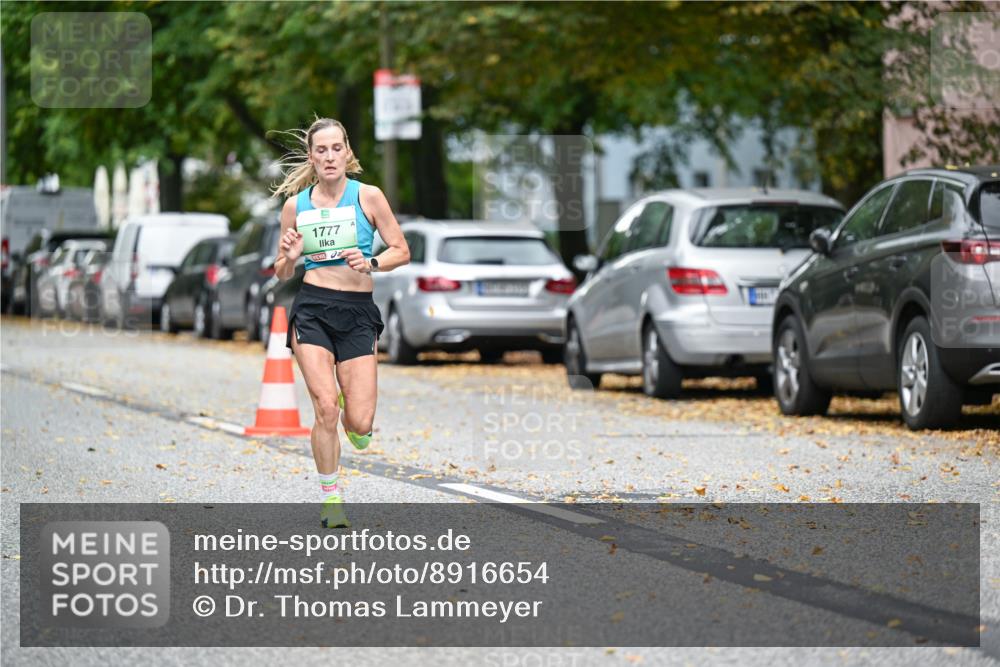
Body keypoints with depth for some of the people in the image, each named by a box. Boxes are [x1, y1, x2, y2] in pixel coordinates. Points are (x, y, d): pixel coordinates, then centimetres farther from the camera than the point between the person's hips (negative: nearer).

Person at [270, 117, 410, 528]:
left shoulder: (368, 196, 1)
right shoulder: (295, 205, 6)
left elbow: (401, 251, 5)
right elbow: (282, 274, 14)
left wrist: (371, 264, -14)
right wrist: (289, 257, -9)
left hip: (358, 312, 0)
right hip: (312, 309, 0)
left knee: (360, 426, -7)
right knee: (325, 408, -15)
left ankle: (350, 415, 33)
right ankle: (330, 498, 5)